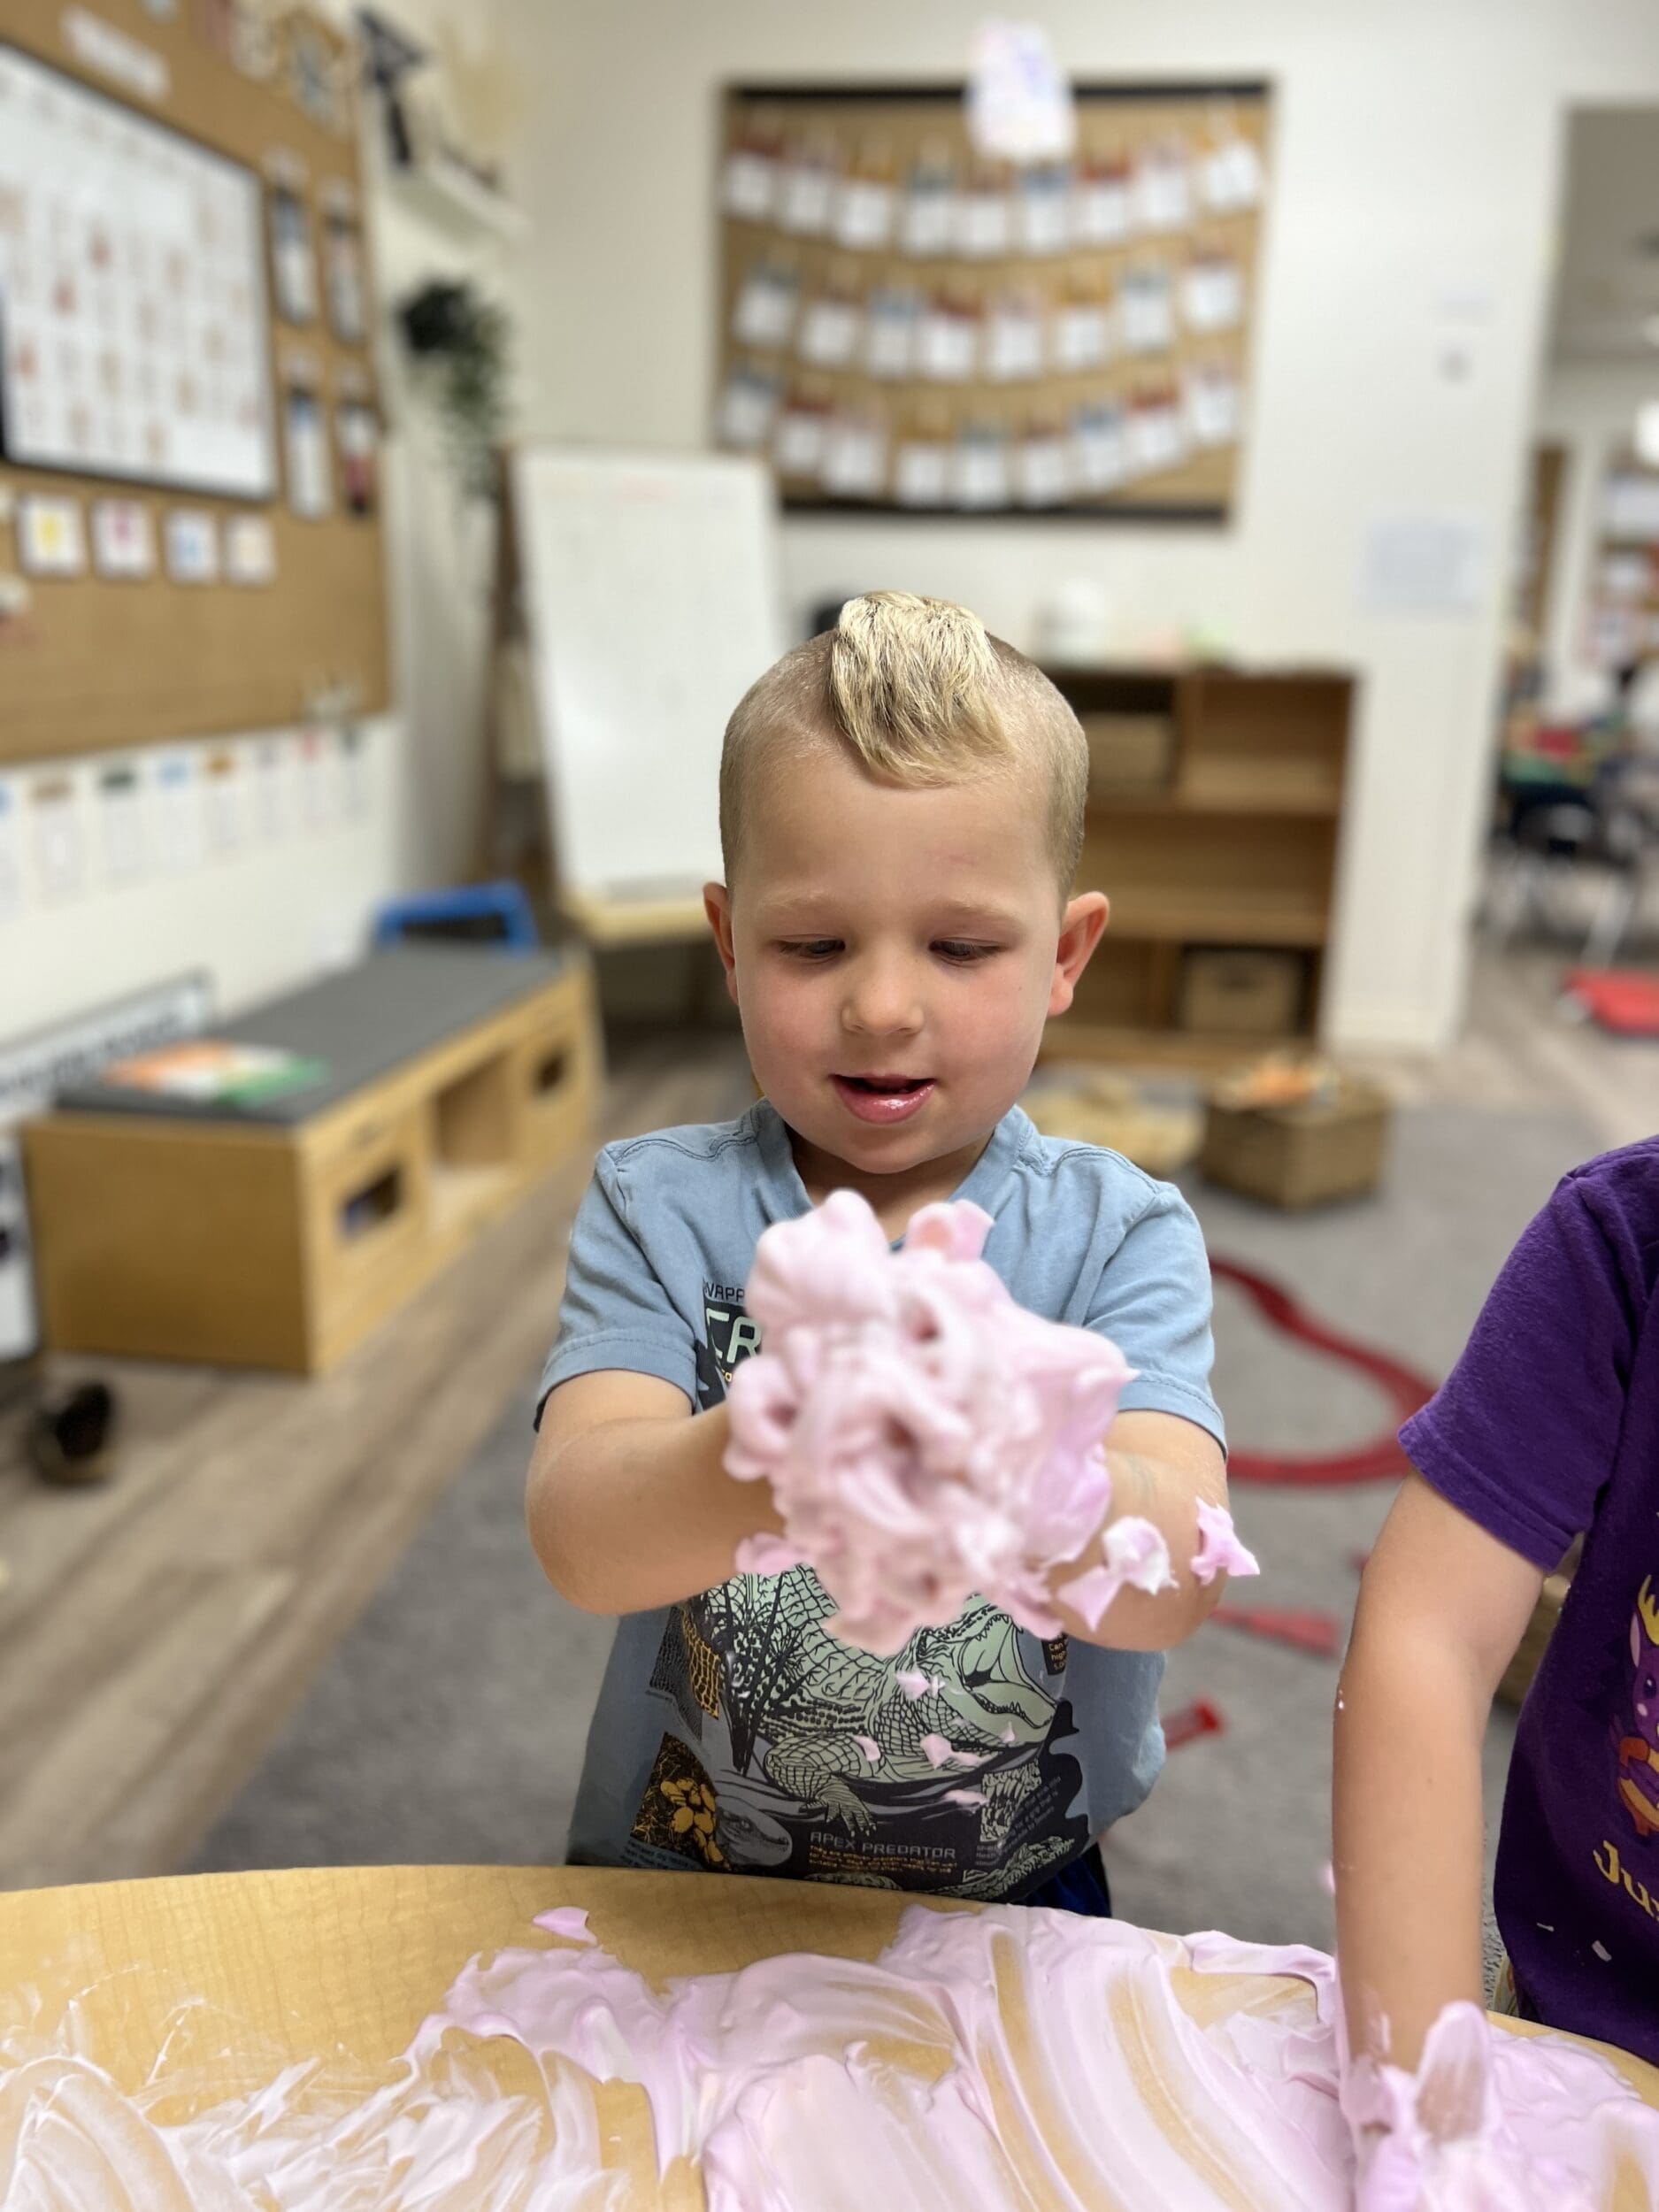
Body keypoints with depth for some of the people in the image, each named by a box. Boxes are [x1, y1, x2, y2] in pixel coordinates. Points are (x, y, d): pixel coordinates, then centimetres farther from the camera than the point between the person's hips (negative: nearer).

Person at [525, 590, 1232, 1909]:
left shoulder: (1116, 1234, -8)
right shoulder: (661, 1211, -7)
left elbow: (1176, 1583, -21)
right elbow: (575, 1540, -20)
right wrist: (748, 1469, -41)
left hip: (1018, 1895, 1)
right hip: (679, 1890, 0)